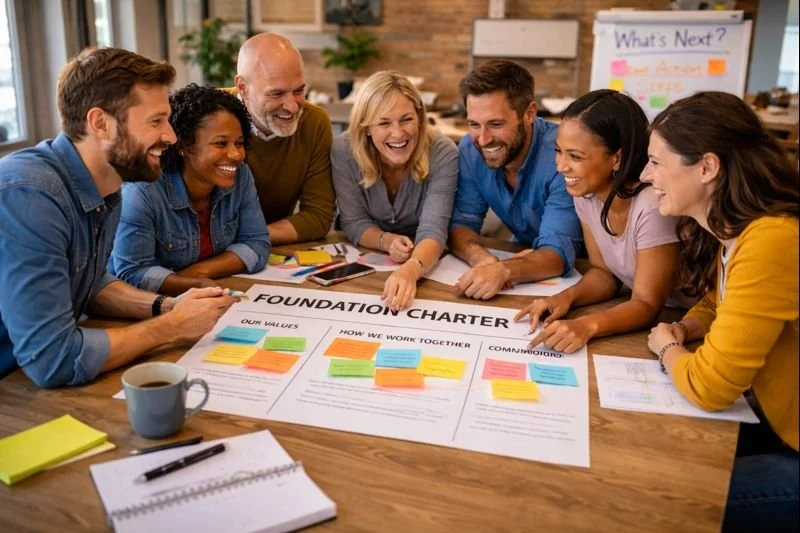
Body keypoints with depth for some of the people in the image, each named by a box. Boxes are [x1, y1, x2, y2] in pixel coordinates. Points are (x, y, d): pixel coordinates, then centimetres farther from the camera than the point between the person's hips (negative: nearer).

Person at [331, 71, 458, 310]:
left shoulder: (443, 154, -22)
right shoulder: (344, 150, -18)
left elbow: (433, 230, -31)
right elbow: (354, 223, -10)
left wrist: (410, 270, -51)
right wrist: (386, 241, -31)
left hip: (425, 264, -1)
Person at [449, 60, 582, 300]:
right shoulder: (470, 148, -11)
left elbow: (558, 252, -31)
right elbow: (461, 224, -9)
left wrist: (503, 270, -50)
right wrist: (484, 259, -31)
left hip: (580, 268, -2)